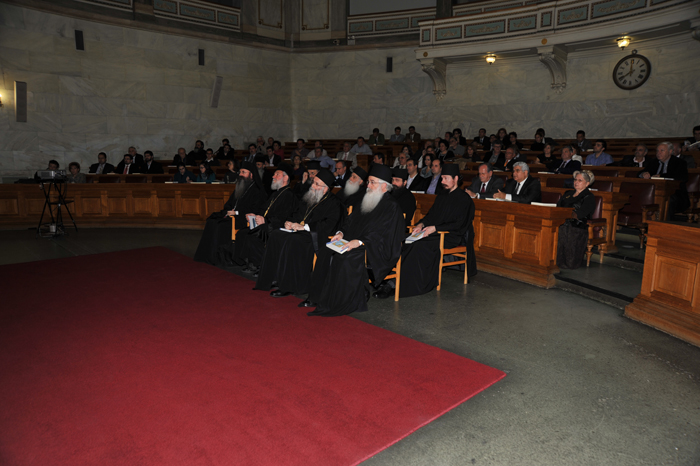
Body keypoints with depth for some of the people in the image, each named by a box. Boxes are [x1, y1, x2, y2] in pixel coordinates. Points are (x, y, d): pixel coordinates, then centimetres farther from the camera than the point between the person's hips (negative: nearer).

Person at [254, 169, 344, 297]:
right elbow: (297, 213, 26)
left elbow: (328, 225, -16)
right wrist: (288, 221, 3)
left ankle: (288, 285, -26)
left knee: (292, 241, -34)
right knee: (275, 235, -17)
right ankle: (274, 278, -14)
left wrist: (304, 227, -21)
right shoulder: (308, 197, 20)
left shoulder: (334, 203, -4)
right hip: (299, 231, 8)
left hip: (316, 236, -7)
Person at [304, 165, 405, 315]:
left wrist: (360, 242, -28)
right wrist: (341, 232, 0)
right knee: (326, 253, -10)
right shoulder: (368, 200, 17)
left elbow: (383, 233, -18)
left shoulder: (391, 206, -8)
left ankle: (340, 303, -22)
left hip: (378, 250, -8)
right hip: (355, 243, 8)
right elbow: (352, 219, 19)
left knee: (348, 258, -33)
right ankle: (319, 298, -5)